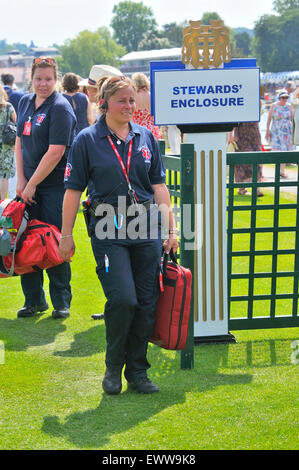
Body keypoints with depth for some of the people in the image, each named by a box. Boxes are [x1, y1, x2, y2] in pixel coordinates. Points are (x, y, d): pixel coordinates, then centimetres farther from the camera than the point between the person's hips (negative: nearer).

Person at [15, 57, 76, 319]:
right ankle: (34, 300, 17)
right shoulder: (25, 103, 11)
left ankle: (61, 302, 9)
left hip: (55, 185, -6)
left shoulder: (60, 108, -11)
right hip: (30, 183, 6)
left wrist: (32, 185, -14)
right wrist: (21, 180, 4)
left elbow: (55, 152, -17)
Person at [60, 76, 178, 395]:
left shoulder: (145, 137, 12)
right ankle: (113, 366, 7)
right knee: (122, 299, -15)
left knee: (147, 303, 3)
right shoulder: (87, 140, 1)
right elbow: (73, 189, 1)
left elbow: (159, 185, 15)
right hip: (109, 231, -4)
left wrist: (170, 227, 10)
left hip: (146, 229, 4)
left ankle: (137, 371, 16)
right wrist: (66, 235, -1)